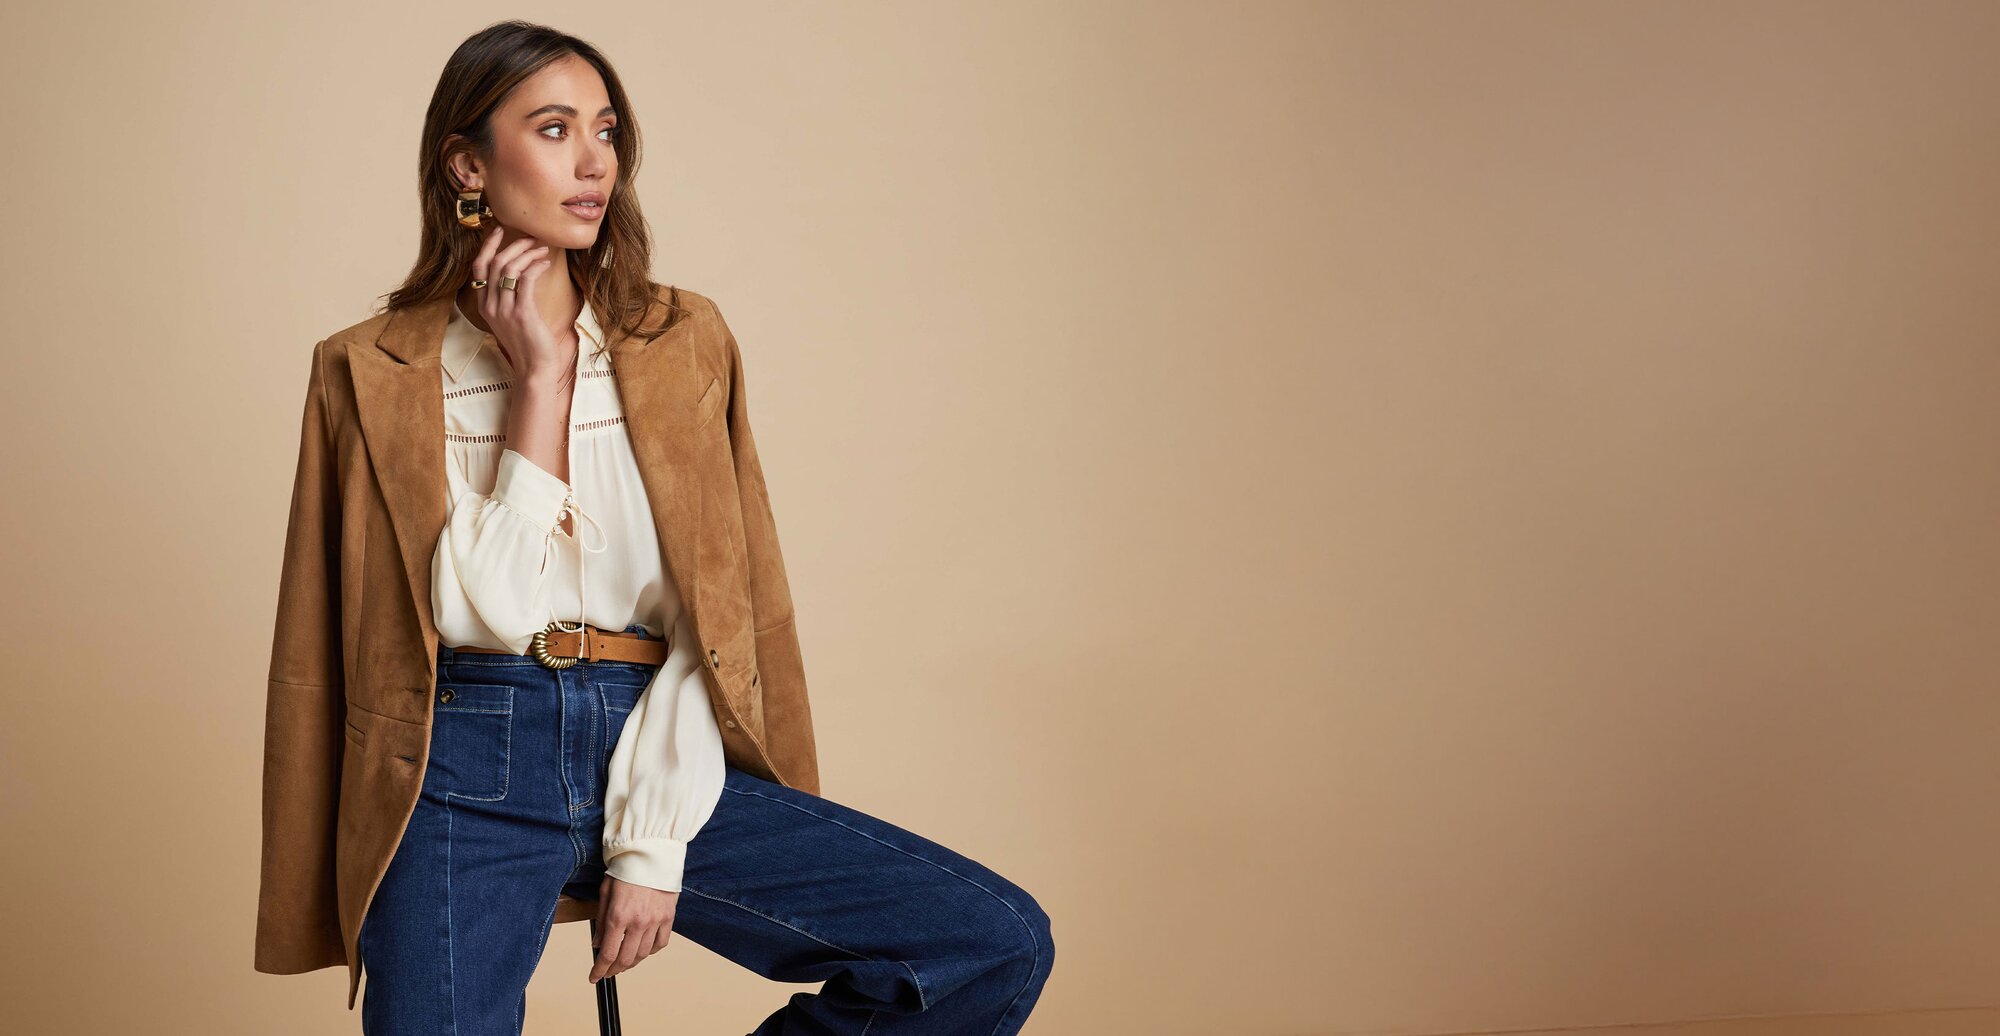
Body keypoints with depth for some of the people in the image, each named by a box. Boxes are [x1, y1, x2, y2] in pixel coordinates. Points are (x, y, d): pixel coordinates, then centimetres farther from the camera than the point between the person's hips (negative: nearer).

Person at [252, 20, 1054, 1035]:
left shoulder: (684, 341, 9)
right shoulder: (372, 374, 3)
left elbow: (714, 610, 4)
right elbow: (491, 608, -9)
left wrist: (652, 840, -6)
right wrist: (542, 374, -6)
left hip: (653, 754, 3)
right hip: (467, 772, -2)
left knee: (1000, 946, -12)